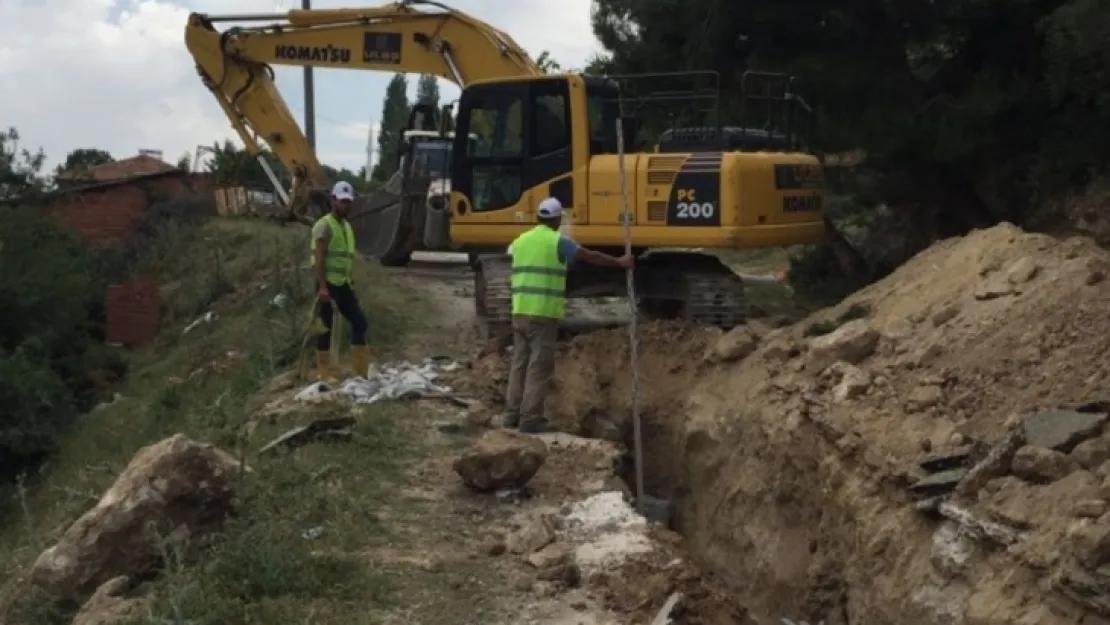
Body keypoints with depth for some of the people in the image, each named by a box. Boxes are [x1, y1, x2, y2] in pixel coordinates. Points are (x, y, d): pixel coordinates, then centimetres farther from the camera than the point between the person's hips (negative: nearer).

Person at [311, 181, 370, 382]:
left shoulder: (347, 226, 17)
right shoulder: (324, 225, -10)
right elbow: (319, 258, -18)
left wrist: (351, 285, 20)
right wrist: (322, 286, -25)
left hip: (343, 284, 9)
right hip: (328, 284, -8)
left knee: (359, 321, 6)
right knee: (326, 327, -3)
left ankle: (362, 369, 11)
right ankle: (324, 372, 4)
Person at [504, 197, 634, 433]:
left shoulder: (521, 240, 12)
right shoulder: (558, 242, -5)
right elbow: (592, 257, 0)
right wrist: (619, 262, 13)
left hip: (520, 311, 7)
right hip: (543, 313, -7)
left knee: (520, 363, 13)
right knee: (539, 366, -3)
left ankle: (513, 413, 15)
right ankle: (530, 418, -5)